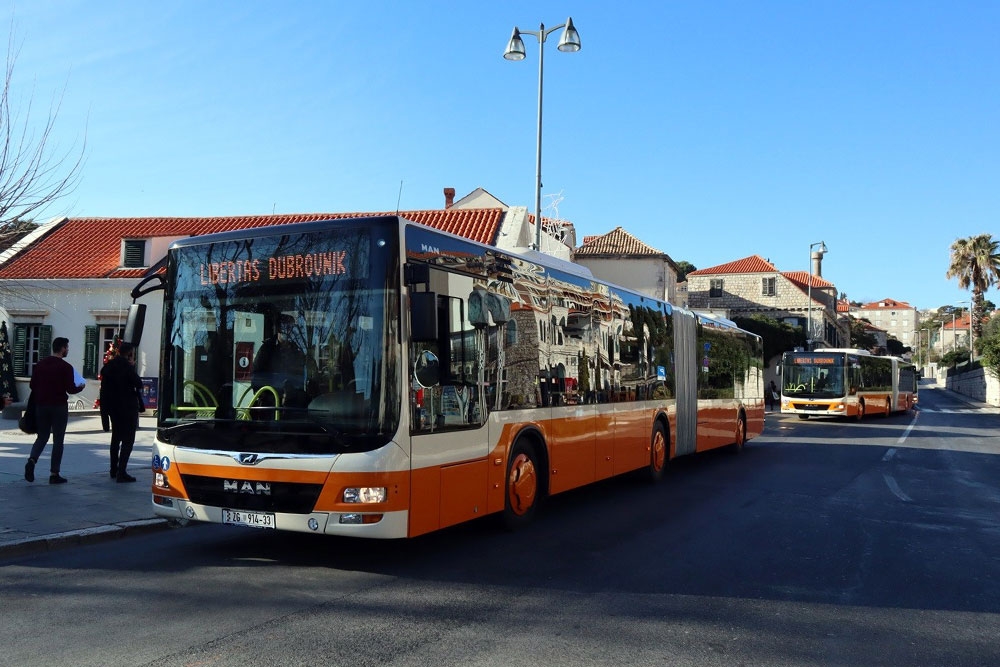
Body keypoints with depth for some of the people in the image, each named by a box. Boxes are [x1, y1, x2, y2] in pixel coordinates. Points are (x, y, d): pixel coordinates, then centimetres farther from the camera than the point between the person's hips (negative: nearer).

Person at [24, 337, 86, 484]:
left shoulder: (40, 364, 7)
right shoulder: (65, 367, -10)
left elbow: (32, 385, 8)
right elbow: (70, 389, -14)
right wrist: (81, 387, 6)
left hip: (41, 406, 5)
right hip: (59, 406, -5)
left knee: (42, 436, 16)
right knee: (58, 440, 3)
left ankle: (32, 460, -11)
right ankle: (54, 474, 4)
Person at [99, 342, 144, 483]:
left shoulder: (108, 366, 8)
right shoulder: (127, 367, -16)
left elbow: (104, 389, 12)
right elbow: (139, 384, -15)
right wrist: (133, 367, -5)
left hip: (113, 408, 8)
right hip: (128, 408, -8)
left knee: (116, 438, 20)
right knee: (128, 439, -5)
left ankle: (114, 470, 29)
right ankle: (121, 472, -12)